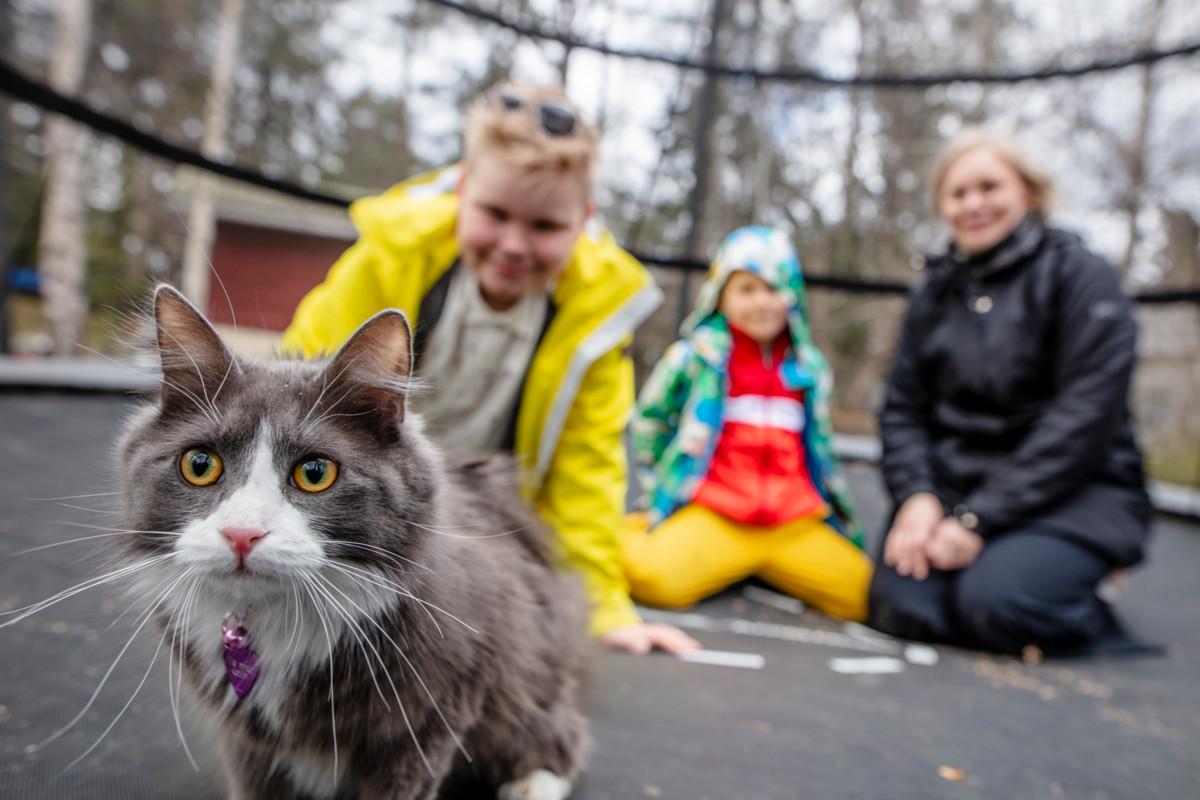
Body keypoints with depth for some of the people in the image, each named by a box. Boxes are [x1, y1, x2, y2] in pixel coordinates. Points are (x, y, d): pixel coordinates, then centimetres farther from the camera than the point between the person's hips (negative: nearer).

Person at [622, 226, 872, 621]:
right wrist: (665, 490, 11)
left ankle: (763, 568, 10)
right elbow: (648, 423, 14)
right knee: (658, 578, -32)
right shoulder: (694, 355, 4)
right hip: (712, 517, -4)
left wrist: (846, 524, 25)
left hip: (797, 526, 5)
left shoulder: (810, 367, 14)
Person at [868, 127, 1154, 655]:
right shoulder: (935, 291, 11)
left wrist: (981, 517, -19)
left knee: (995, 601, -29)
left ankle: (1101, 637, 3)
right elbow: (901, 408, 6)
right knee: (901, 605, -20)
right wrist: (916, 497, -13)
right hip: (951, 485, 4)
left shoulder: (1080, 275, -3)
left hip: (1071, 490, -3)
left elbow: (1084, 417, -14)